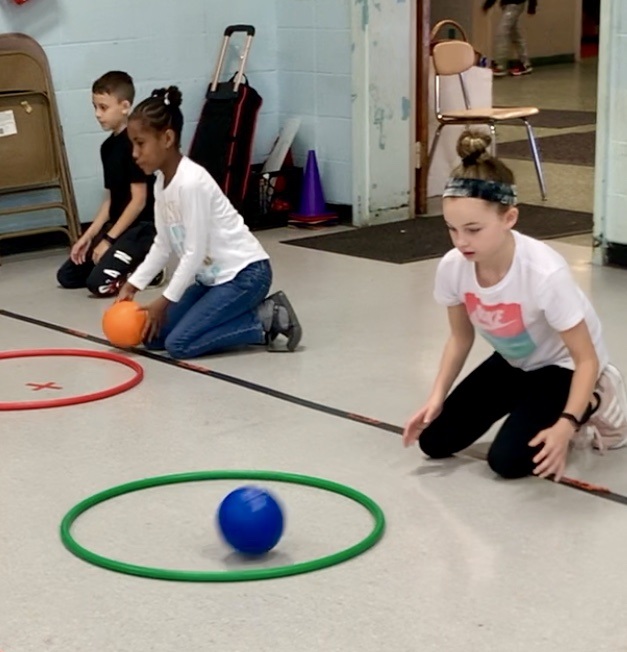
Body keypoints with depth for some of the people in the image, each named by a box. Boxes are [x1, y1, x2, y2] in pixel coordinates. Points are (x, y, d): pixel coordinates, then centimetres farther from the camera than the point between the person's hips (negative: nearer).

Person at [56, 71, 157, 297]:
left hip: (142, 227, -9)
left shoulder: (134, 143, -16)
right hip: (117, 226, 9)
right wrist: (89, 236, 4)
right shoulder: (107, 147, 10)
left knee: (99, 282, -24)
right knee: (67, 276, 6)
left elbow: (139, 200, -18)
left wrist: (108, 240, -16)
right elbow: (111, 199, 13)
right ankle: (138, 263, 14)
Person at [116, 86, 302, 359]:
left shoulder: (191, 182, -23)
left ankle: (265, 320, -4)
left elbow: (194, 252, -22)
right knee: (153, 336, 5)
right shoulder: (161, 183, 4)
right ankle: (255, 312, 10)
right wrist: (132, 285, 2)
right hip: (212, 276, 9)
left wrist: (165, 301, -16)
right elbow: (163, 244, 10)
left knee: (179, 344, -17)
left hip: (244, 274, -9)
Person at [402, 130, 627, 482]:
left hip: (562, 366, -6)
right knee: (435, 441, -1)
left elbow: (586, 359, -28)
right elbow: (461, 337, -2)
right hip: (513, 362, 6)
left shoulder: (545, 272, -38)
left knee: (508, 459, -21)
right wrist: (437, 398, -15)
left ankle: (592, 406, 5)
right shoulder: (452, 267, -22)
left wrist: (566, 425, -41)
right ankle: (529, 402, 19)